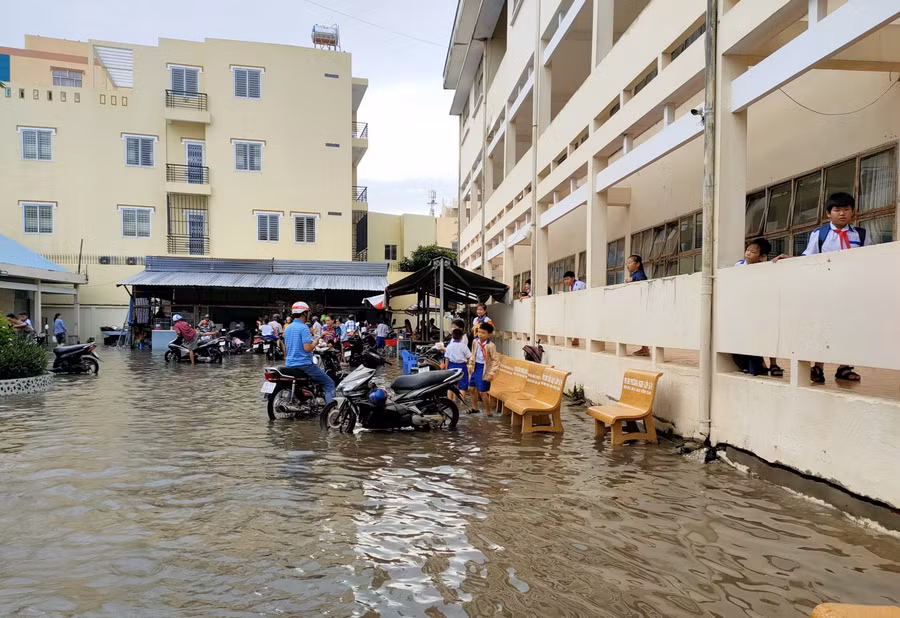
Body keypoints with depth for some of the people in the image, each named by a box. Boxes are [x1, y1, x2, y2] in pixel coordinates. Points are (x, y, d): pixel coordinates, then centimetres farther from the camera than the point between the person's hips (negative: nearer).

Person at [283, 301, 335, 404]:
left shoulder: (287, 328, 12)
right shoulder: (303, 328, -13)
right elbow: (307, 348, -22)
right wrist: (315, 342, -2)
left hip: (289, 365, 9)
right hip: (304, 365, -8)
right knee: (329, 383, -4)